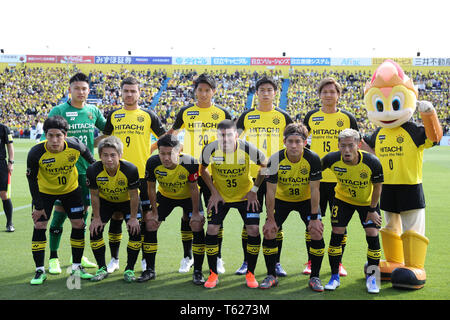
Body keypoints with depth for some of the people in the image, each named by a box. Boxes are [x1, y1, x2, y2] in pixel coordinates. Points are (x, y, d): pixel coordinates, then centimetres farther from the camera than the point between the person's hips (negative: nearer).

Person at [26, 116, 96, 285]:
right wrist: (38, 206, -15)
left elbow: (86, 152, 0)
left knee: (79, 224, -1)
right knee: (39, 226, -8)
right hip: (44, 191, -1)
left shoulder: (74, 145, -26)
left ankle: (77, 267, 15)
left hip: (71, 189, 2)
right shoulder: (36, 153, -30)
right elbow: (32, 179, -17)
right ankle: (40, 271, 4)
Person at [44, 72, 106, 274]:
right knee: (60, 212, -3)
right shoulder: (58, 111, -5)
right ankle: (53, 258, 10)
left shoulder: (93, 111, 7)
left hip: (87, 169, 4)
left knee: (83, 211, 9)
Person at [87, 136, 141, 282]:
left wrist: (133, 218, -16)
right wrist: (96, 218, -10)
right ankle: (102, 269, 10)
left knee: (136, 231, -14)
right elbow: (94, 195, -13)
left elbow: (134, 196, -21)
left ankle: (130, 269, 3)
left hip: (127, 201, -2)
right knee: (95, 230, -9)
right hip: (105, 201, 2)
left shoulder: (130, 169, -34)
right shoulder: (93, 170, -29)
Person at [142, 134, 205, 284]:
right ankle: (150, 270, 11)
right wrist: (154, 212, -8)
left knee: (197, 225, -17)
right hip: (165, 196, 2)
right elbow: (151, 188, -12)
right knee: (150, 224, -5)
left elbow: (194, 188, -20)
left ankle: (197, 272, -2)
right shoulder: (152, 163, -28)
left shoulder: (189, 163, -35)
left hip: (188, 196, -2)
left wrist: (196, 213, -16)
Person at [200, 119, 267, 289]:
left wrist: (254, 190, -6)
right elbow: (203, 170, 1)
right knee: (211, 229, -10)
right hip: (220, 196, 1)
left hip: (245, 195, -1)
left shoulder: (248, 148, -23)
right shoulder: (210, 149, -20)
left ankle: (250, 273, 8)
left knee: (253, 230, -11)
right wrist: (214, 192, -5)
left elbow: (265, 165, -4)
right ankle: (213, 274, 7)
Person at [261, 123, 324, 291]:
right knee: (269, 232, -10)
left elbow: (314, 190, -18)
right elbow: (270, 191, -18)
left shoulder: (313, 159, -25)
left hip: (306, 200, 0)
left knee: (317, 232, -14)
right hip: (281, 199, 1)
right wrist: (270, 219, -17)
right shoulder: (275, 159, -25)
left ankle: (314, 277, 3)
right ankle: (271, 276, 8)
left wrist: (314, 218, -18)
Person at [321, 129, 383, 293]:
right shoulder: (332, 159, -28)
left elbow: (377, 186, -14)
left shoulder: (372, 162, -31)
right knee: (336, 234, -4)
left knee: (372, 235, -9)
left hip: (368, 201, -1)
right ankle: (335, 277, 12)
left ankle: (371, 278, 12)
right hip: (343, 199, 1)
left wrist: (373, 210, -9)